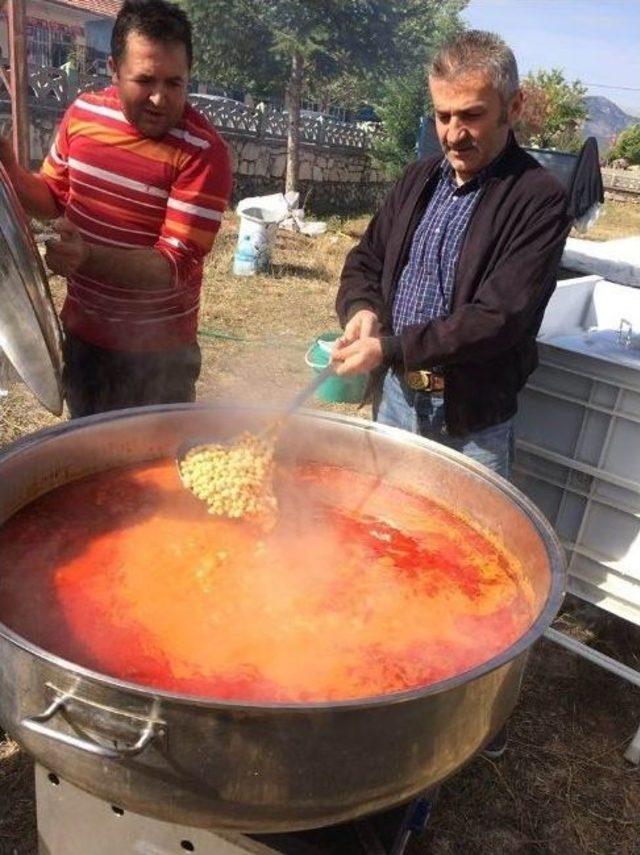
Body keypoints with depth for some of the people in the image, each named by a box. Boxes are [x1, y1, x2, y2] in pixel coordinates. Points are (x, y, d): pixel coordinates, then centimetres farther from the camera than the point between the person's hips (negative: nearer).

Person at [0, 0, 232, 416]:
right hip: (80, 334, 6)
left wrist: (88, 256, -36)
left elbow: (176, 265, -23)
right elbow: (53, 199, 13)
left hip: (155, 351, -5)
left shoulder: (203, 152, -19)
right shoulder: (82, 113, -2)